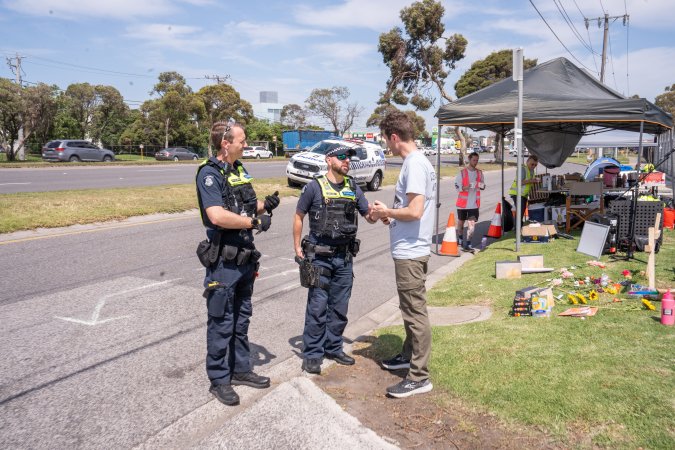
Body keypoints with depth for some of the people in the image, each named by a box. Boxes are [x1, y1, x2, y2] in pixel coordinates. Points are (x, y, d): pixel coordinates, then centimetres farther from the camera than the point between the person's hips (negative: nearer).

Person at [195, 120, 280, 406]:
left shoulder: (239, 170, 12)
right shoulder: (209, 174, -15)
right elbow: (218, 216, -27)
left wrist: (265, 206, -1)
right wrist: (255, 222, -18)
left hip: (245, 257, 9)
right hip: (223, 261, -8)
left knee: (241, 319, 18)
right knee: (221, 322, 3)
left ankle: (241, 370, 32)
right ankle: (219, 380, 17)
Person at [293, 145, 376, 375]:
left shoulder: (353, 188, 9)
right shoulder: (314, 187, -4)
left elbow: (369, 217, 11)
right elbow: (298, 217, 2)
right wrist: (297, 247, -3)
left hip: (344, 257, 5)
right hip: (319, 257, -4)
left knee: (339, 307, 12)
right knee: (317, 306, -1)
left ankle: (333, 348, 26)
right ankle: (312, 354, 10)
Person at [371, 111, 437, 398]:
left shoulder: (414, 164, -19)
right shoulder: (417, 161, 12)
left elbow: (414, 212, -26)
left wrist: (385, 212, -11)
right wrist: (388, 215, 9)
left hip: (410, 253, -11)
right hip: (409, 250, 11)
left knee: (415, 312, -3)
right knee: (411, 309, 22)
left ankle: (419, 377, 6)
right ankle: (409, 356, 38)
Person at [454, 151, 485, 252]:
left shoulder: (479, 173, 8)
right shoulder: (462, 173, -4)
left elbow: (483, 185, 17)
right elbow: (457, 186, -6)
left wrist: (482, 186, -7)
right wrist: (466, 187, -24)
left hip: (474, 203, 2)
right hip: (462, 202, -1)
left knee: (472, 223, -10)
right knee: (461, 221, 15)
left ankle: (468, 244, -9)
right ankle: (460, 238, 40)